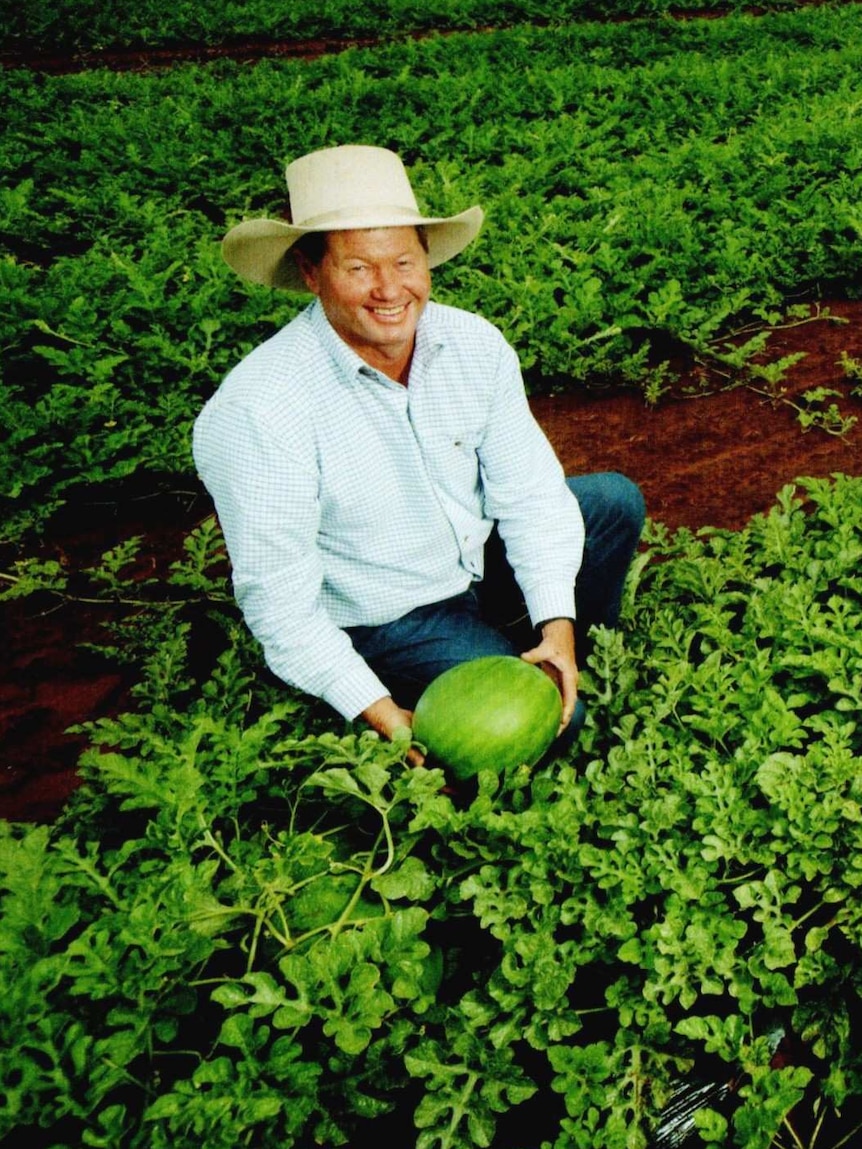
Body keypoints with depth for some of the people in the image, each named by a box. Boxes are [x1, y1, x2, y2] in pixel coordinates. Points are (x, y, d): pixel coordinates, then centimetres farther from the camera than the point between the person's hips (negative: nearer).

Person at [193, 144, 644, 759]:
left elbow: (527, 492, -8)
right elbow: (278, 600, -25)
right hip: (385, 623, -6)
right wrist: (383, 715, -28)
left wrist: (558, 626, -18)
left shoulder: (474, 342, -12)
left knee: (616, 501, 1)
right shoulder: (257, 411, -29)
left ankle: (579, 660, 23)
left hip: (481, 561, 6)